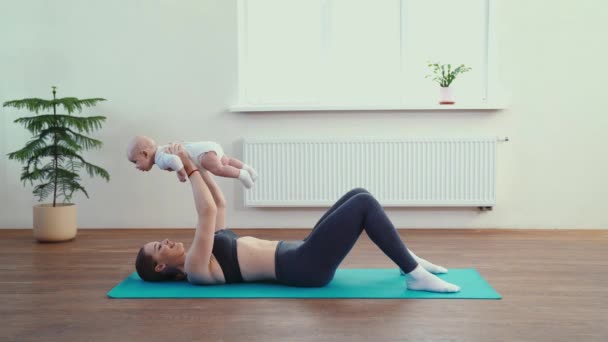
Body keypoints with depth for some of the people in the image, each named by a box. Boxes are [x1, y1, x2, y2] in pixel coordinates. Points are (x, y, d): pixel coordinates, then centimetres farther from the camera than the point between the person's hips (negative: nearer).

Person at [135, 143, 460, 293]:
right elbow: (208, 211, -18)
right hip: (304, 267, -10)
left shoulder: (204, 252, 19)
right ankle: (415, 274, -9)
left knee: (358, 195, 5)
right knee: (364, 204, -16)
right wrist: (190, 169, -11)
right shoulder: (195, 269, -8)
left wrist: (199, 166, 16)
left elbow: (219, 204, 23)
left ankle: (408, 259, 14)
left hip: (301, 254, 10)